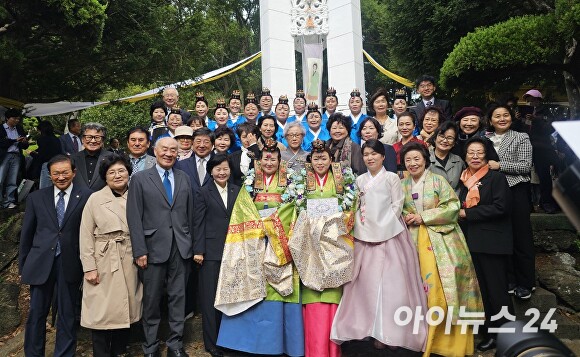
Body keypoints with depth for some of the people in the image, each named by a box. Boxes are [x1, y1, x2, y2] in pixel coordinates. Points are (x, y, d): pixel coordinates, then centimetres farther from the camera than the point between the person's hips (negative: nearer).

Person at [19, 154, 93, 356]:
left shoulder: (86, 197, -2)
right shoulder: (36, 198, 7)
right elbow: (26, 234, 10)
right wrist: (22, 266, 10)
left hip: (70, 264, -2)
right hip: (41, 263, 2)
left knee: (68, 316, 9)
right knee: (36, 314, 11)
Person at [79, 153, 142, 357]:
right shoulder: (95, 199, -2)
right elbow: (86, 236, -4)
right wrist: (89, 267, -9)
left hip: (130, 263, 3)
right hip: (103, 263, -2)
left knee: (125, 309, 11)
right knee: (102, 311, 2)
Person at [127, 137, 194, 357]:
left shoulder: (184, 179, 10)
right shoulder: (140, 179, 0)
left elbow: (190, 214, 11)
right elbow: (134, 217, -5)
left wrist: (191, 244, 7)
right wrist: (140, 250, -10)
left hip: (181, 248, 3)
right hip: (154, 247, -2)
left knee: (178, 297, 9)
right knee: (152, 300, 9)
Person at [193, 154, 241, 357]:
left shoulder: (237, 191, 10)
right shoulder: (203, 193, 2)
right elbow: (198, 224, -3)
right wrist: (198, 250, -9)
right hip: (211, 251, -3)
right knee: (211, 296, 4)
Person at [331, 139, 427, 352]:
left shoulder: (392, 178, 2)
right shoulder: (360, 180, 13)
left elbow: (397, 205, -3)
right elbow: (357, 207, 13)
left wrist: (383, 227, -10)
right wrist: (361, 225, -2)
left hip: (389, 235, -4)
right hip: (366, 236, 4)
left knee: (391, 281, -5)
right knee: (368, 282, 3)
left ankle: (392, 330, 6)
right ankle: (376, 330, 14)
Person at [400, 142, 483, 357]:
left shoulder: (438, 181, -4)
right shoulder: (403, 185, 9)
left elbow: (452, 207, -11)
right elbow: (400, 210, 16)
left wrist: (422, 217, -14)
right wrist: (406, 218, -6)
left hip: (441, 239, -3)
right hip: (416, 241, 3)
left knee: (444, 285, -4)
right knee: (426, 286, 4)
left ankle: (452, 340, 10)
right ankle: (429, 338, 17)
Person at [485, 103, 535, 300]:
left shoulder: (521, 138, 1)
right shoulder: (485, 139, 11)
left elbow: (526, 166, -8)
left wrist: (499, 165, -15)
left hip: (516, 191, -3)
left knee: (521, 237, 1)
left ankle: (525, 283, 14)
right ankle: (509, 279, 20)